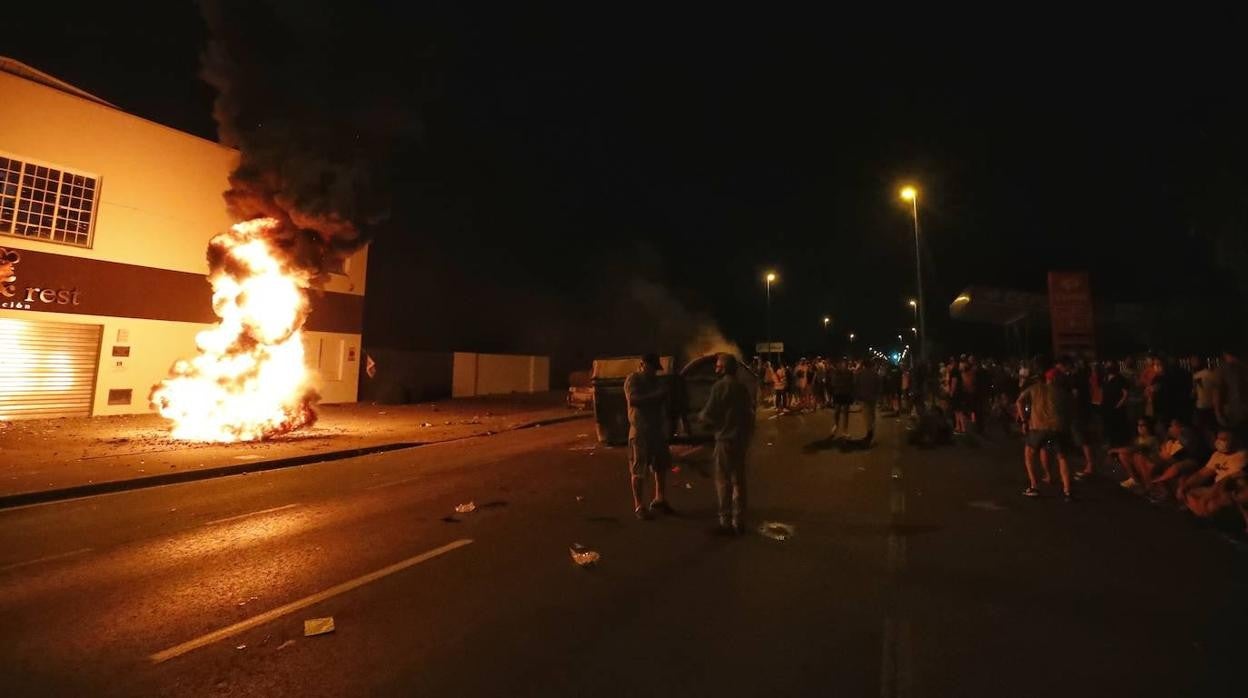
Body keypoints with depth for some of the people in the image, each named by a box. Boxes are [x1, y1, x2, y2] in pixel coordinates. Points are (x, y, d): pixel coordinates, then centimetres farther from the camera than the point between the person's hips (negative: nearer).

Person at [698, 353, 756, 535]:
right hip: (741, 439, 7)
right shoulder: (742, 387, 11)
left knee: (723, 482, 1)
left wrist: (701, 415, 7)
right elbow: (750, 413, 15)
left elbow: (709, 414, -14)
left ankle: (726, 522, 5)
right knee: (738, 481, 13)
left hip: (726, 439, -7)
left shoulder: (720, 386, -13)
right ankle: (739, 522, 20)